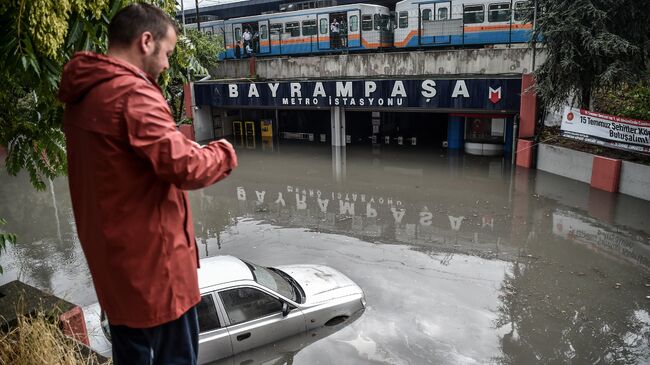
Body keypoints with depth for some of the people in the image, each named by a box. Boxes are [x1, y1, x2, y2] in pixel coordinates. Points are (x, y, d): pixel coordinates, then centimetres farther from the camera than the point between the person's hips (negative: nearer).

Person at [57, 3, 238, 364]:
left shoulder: (82, 95, 10)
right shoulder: (132, 93, -20)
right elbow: (184, 167, -26)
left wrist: (184, 146, 6)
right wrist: (223, 153, -7)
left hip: (113, 255, 9)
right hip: (151, 256, -9)